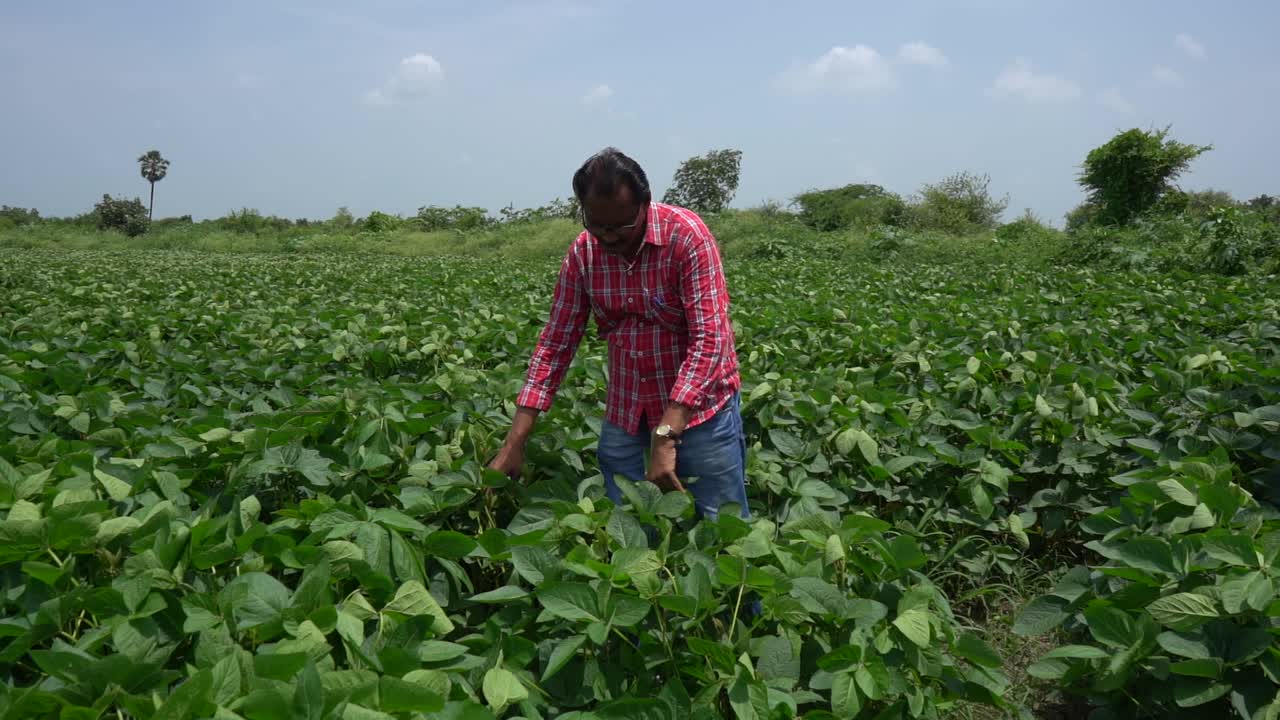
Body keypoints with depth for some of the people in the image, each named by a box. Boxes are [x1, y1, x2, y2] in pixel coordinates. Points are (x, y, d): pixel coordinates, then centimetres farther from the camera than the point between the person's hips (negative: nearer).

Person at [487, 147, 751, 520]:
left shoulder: (686, 235, -19)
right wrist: (514, 443, -6)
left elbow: (709, 339, -24)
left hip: (699, 405, -4)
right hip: (625, 412, 4)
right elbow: (555, 343, -1)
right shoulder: (582, 252, -5)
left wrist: (665, 435, -31)